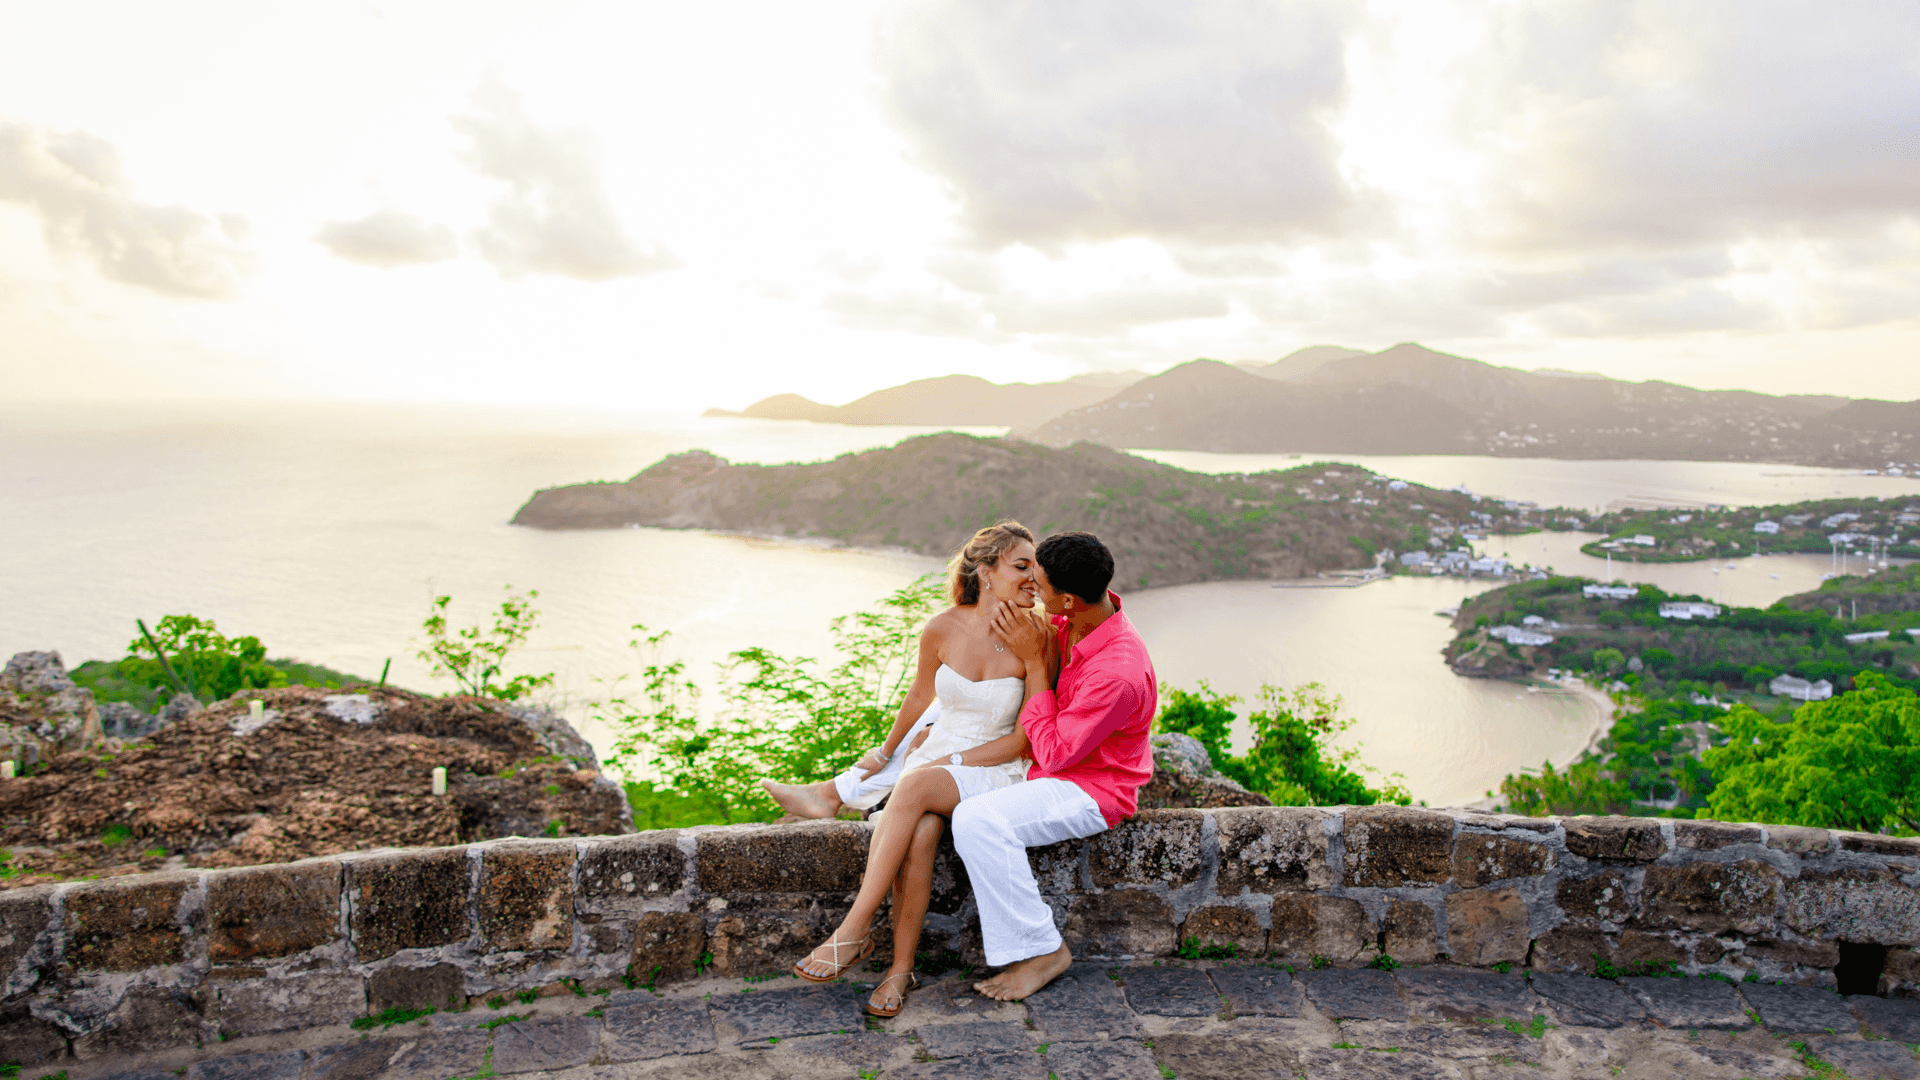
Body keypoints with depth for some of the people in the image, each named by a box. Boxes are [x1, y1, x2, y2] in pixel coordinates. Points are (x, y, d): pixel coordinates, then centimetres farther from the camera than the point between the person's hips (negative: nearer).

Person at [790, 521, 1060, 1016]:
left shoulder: (1036, 641, -12)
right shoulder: (942, 630, -5)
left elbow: (1027, 739, -9)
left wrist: (953, 762, -15)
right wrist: (886, 751, 29)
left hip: (998, 771, -2)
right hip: (935, 756, 3)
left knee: (916, 787, -33)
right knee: (918, 834, -31)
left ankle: (854, 932, -29)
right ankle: (900, 969, -20)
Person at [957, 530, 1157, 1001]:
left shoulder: (1118, 672, -33)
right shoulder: (1071, 623, -7)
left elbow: (1054, 753, -26)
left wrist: (1034, 662, -26)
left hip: (1090, 790, -9)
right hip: (1052, 768, 10)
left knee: (978, 820, -32)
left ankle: (1041, 950, -17)